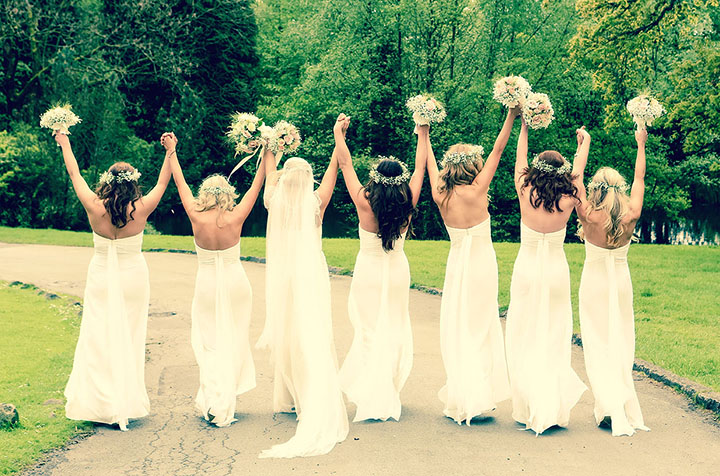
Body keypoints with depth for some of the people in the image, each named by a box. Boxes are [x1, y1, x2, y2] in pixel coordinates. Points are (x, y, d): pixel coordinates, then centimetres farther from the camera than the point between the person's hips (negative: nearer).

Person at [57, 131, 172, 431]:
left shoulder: (95, 208, -14)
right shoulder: (141, 209, -15)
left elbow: (74, 175, 0)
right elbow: (162, 183, 1)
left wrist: (64, 144, 14)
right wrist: (170, 152, 13)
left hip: (101, 279, 0)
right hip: (133, 279, 0)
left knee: (98, 338, 6)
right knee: (128, 339, 8)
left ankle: (100, 404, 8)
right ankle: (127, 403, 12)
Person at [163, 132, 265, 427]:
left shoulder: (197, 218, -13)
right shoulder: (236, 218, -14)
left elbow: (180, 183, -3)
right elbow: (257, 185, -6)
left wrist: (171, 151, 6)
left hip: (208, 283, 0)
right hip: (235, 282, 0)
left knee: (209, 342, 8)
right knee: (234, 341, 10)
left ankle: (214, 405, 2)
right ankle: (228, 401, 12)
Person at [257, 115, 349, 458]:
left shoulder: (275, 203, -3)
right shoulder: (315, 204, -8)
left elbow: (269, 173, 13)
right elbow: (332, 171, -1)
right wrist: (338, 136, 4)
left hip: (281, 278, 3)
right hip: (310, 277, -3)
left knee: (286, 337, 11)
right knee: (313, 339, -2)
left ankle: (287, 398, 18)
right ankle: (316, 404, -3)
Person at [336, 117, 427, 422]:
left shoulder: (364, 203, -19)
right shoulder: (407, 204, -13)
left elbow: (345, 165, -10)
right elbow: (420, 167, 0)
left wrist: (338, 134, 2)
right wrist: (423, 133, 10)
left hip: (369, 272, -2)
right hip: (398, 272, 2)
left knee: (370, 331, 5)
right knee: (395, 331, 12)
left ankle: (373, 399, 3)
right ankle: (389, 397, 17)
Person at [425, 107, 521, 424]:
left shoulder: (441, 196, -6)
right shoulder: (477, 190, -14)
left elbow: (430, 162, 10)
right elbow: (497, 151, -11)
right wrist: (511, 116, -7)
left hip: (457, 264, 3)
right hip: (483, 264, -2)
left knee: (457, 330, 7)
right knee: (480, 328, 7)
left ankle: (463, 400, 8)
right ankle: (480, 398, 13)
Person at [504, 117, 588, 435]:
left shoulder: (526, 196, -12)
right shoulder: (567, 201, -10)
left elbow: (520, 159, 2)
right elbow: (579, 168, 8)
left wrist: (524, 127, 15)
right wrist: (585, 141, 25)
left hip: (526, 271, -1)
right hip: (556, 272, 1)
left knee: (524, 340, 6)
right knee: (554, 340, 7)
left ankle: (527, 410, 6)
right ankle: (554, 410, 7)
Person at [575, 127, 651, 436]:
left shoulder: (589, 217, -19)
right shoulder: (631, 217, -13)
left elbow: (577, 180, -9)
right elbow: (640, 178, 1)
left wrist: (583, 145, 2)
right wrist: (641, 145, 13)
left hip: (594, 281, -3)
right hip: (621, 281, 3)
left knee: (598, 346, 1)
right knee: (621, 344, 11)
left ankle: (612, 410, -9)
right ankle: (625, 408, 12)